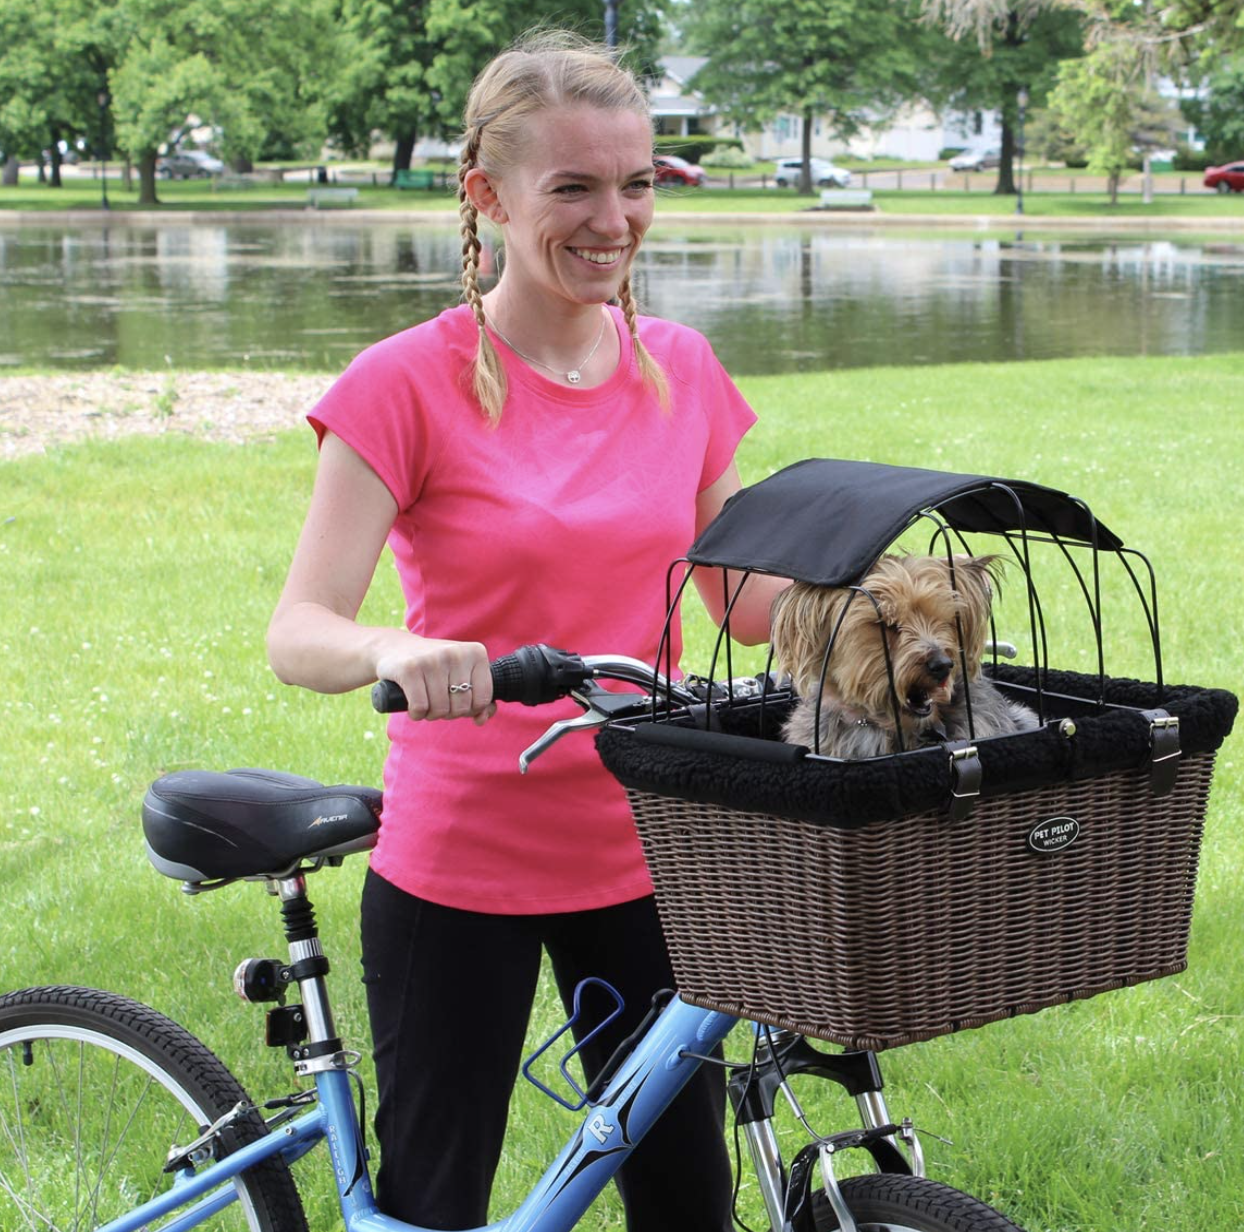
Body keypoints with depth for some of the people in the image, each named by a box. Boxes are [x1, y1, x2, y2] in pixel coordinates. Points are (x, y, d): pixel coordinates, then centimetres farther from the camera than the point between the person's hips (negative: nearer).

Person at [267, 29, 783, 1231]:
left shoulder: (682, 371, 2)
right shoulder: (408, 385, -12)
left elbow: (744, 598, 9)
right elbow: (297, 634, -18)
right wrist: (396, 651, -40)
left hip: (641, 852, 4)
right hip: (458, 867, -4)